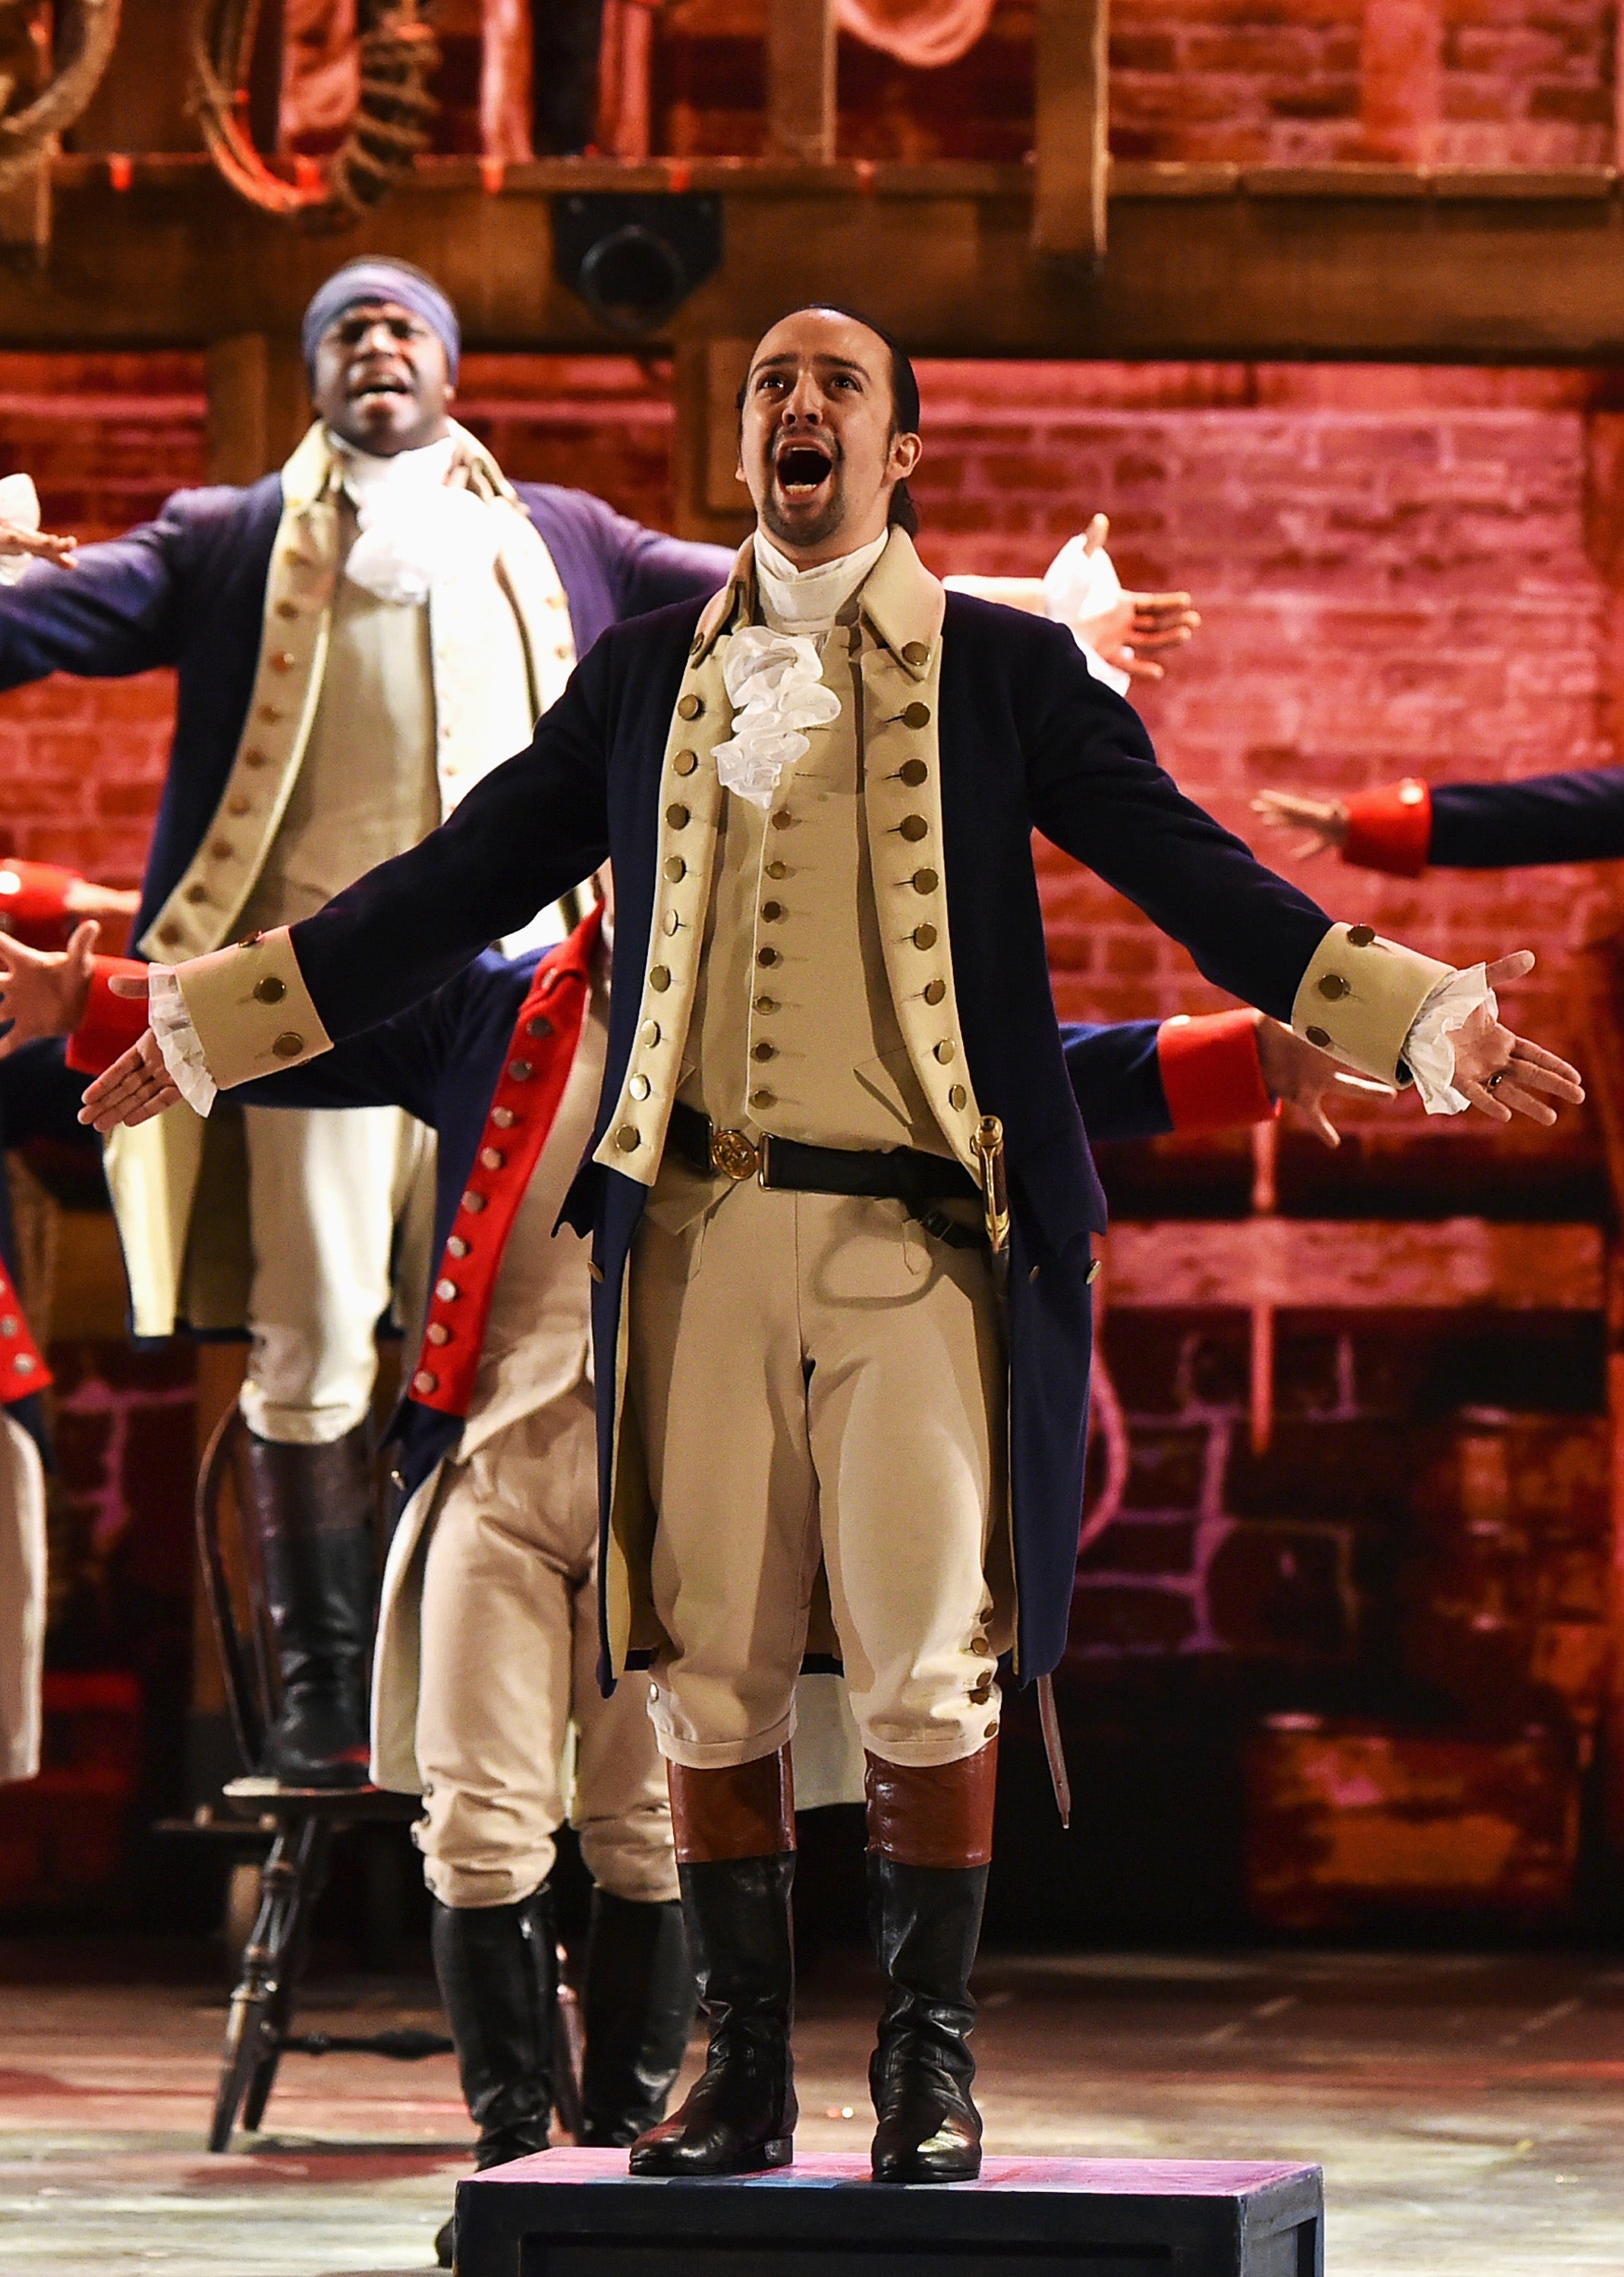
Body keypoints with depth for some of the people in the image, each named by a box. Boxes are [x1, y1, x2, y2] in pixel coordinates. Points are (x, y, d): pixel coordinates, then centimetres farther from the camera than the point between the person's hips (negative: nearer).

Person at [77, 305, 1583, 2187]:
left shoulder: (1001, 671, 7)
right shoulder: (647, 675, 14)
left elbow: (1191, 876, 5)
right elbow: (461, 885, 17)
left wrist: (1429, 1024, -4)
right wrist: (204, 1025, 14)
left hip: (915, 1238, -2)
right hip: (702, 1233, 2)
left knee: (926, 1673, -6)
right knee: (710, 1673, 2)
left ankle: (929, 2069, 5)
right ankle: (743, 2073, 11)